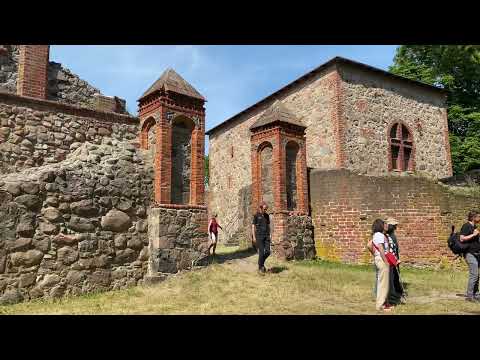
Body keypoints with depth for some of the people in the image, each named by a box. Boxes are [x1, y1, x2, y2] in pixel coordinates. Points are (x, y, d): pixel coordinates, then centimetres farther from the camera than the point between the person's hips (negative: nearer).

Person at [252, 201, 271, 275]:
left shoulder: (267, 216, 11)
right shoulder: (256, 216, -3)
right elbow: (253, 226, -4)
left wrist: (269, 235, 12)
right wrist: (254, 237, -8)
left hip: (266, 236, 5)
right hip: (259, 236, -5)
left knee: (267, 252, -1)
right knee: (261, 252, -6)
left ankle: (261, 262, 24)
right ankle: (260, 267, 7)